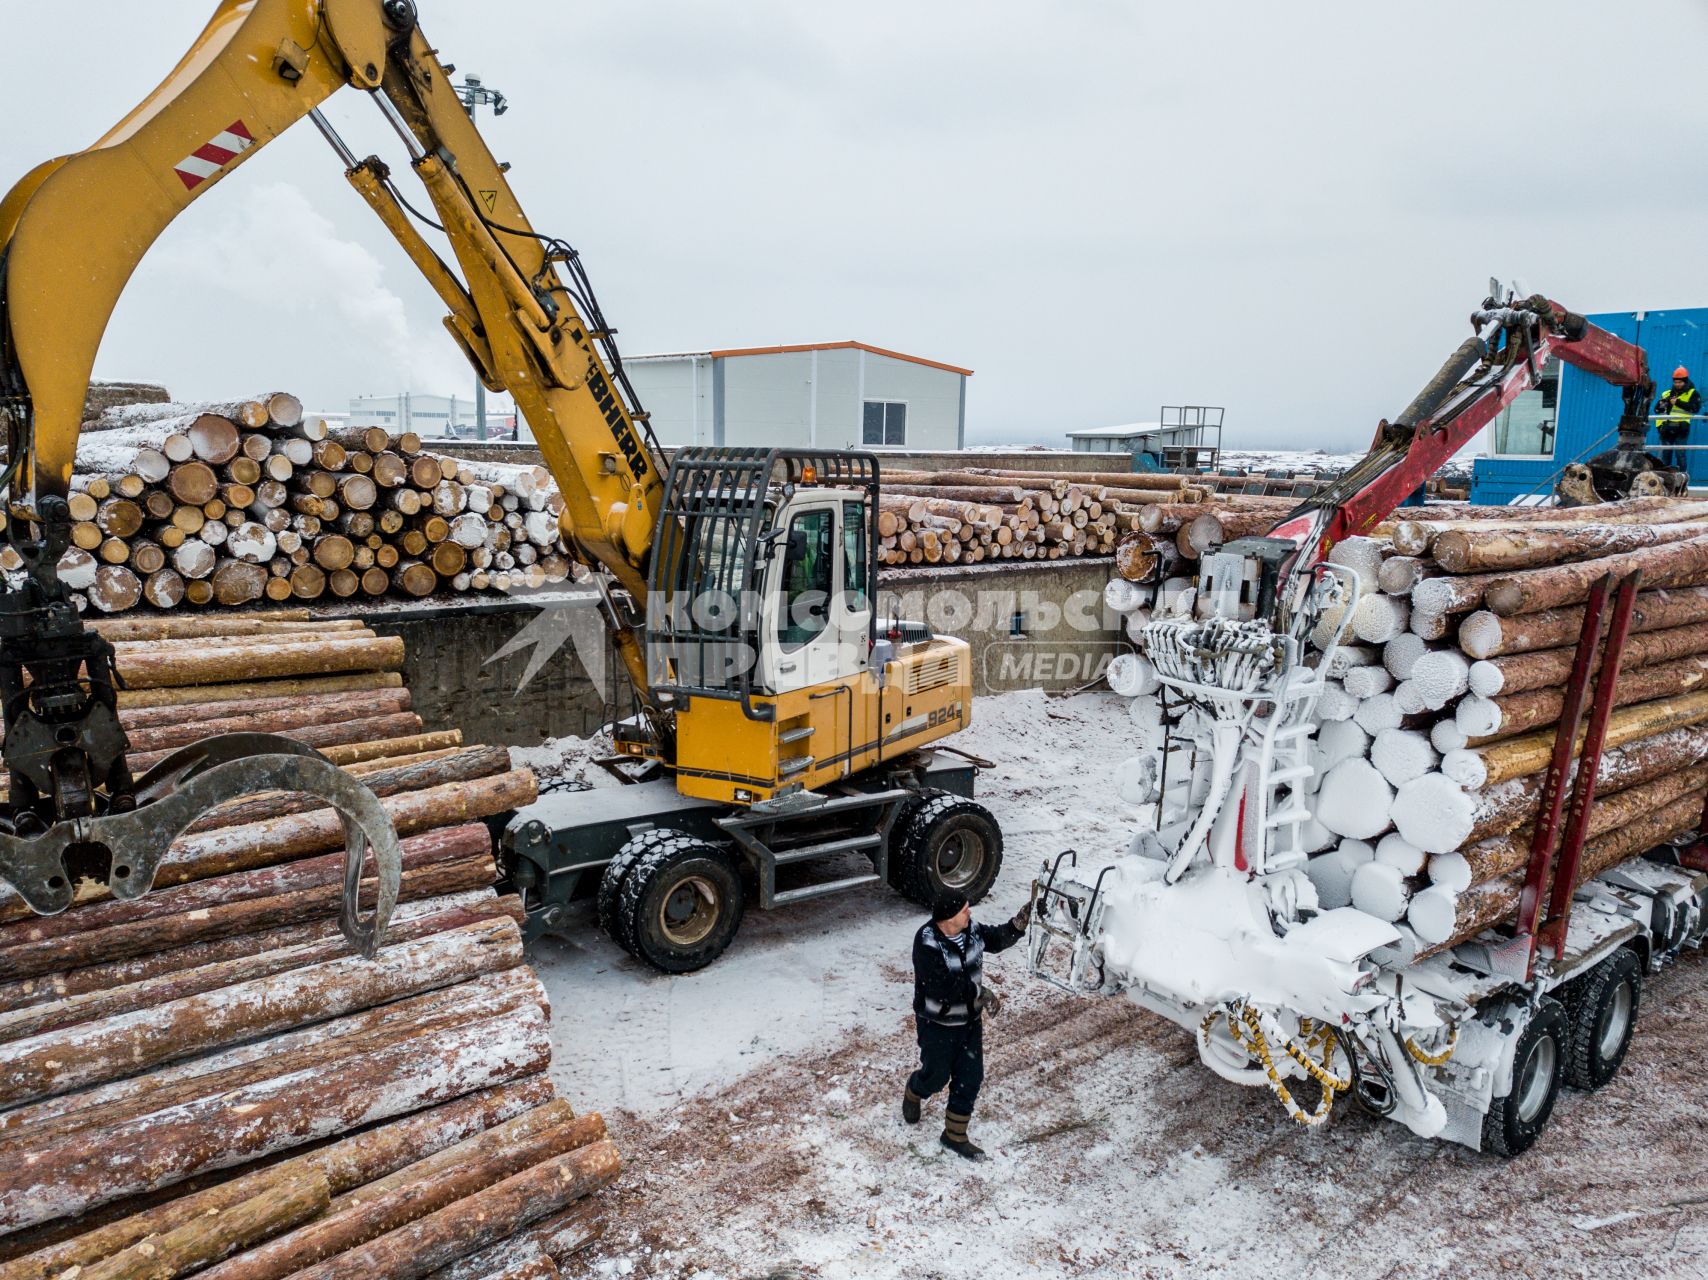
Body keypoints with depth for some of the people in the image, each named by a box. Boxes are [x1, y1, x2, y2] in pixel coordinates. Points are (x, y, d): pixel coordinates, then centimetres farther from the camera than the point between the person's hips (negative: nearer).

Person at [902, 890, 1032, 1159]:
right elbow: (943, 986, -34)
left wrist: (1019, 924, -10)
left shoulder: (970, 929, -9)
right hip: (938, 1025, -6)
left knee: (970, 1078, 11)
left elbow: (996, 939, 6)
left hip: (970, 1019, 6)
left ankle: (955, 1135, 30)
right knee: (937, 1075, 14)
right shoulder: (927, 943, -30)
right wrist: (979, 993, -29)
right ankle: (913, 1093, 50)